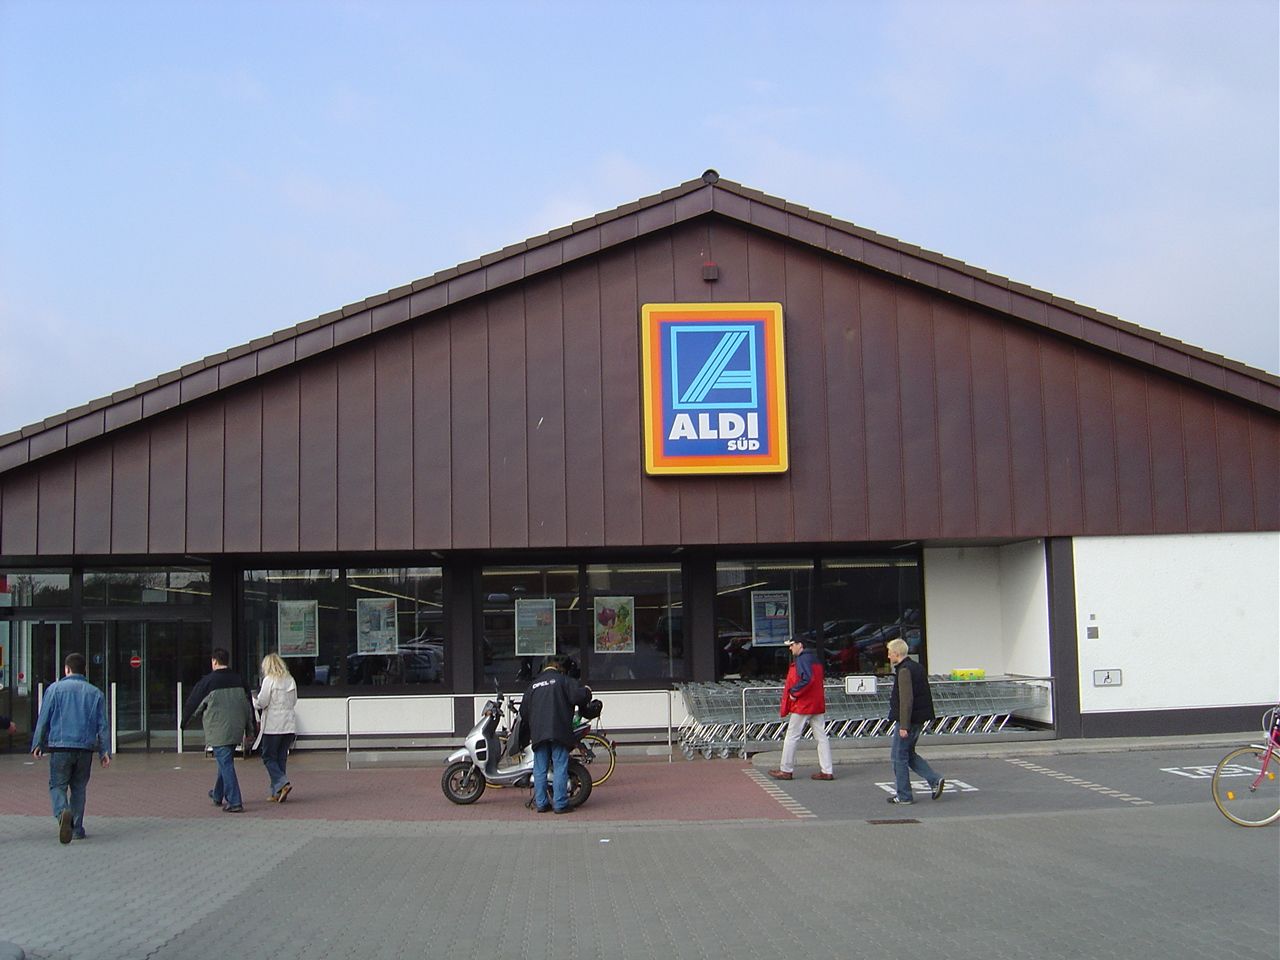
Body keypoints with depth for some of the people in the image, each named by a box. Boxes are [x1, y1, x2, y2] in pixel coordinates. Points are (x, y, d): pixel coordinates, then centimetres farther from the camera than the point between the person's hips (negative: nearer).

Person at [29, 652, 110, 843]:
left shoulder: (55, 689, 1)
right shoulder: (95, 693, 8)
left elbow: (43, 719, 1)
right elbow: (102, 725, 7)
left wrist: (37, 744, 10)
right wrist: (105, 751, 9)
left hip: (60, 746, -2)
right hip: (86, 748, 2)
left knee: (57, 785, 4)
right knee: (79, 787, 13)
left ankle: (63, 812, -26)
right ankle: (77, 829, 12)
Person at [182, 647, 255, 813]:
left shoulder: (207, 682, -9)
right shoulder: (239, 680, 7)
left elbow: (193, 704, 1)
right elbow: (248, 706, 12)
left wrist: (184, 722, 19)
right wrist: (249, 730, 20)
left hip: (218, 731, -6)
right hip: (236, 730, 6)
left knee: (226, 764, -5)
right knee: (226, 761, 21)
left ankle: (234, 802, -10)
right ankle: (218, 796, 37)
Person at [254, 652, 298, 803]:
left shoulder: (269, 680, -9)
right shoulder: (290, 680, 10)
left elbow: (261, 703, -10)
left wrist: (253, 699, 9)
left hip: (273, 725, -6)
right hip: (289, 724, 6)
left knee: (268, 757, 3)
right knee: (281, 757, 11)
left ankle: (282, 783, -14)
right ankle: (277, 792, 11)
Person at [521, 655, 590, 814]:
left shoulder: (533, 685, 19)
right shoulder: (563, 680, 3)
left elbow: (523, 711, 20)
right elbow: (579, 695, -11)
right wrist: (587, 691, 10)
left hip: (538, 733, 4)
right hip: (559, 731, -4)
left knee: (540, 769, 8)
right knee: (560, 767, -3)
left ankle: (540, 803, 9)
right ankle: (560, 804, -5)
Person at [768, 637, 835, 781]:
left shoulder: (802, 659, -13)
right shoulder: (815, 659, 16)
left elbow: (806, 679, -27)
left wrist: (794, 692, -16)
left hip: (802, 705, -9)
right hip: (818, 705, 9)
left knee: (792, 736, 0)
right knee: (821, 737, 6)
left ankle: (786, 770, 6)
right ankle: (826, 771, 4)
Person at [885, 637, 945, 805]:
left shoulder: (904, 671, -17)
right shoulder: (917, 668, 13)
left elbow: (906, 700, -23)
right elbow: (924, 695, 19)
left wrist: (903, 726, -23)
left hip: (908, 720, -10)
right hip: (918, 720, 10)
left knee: (899, 757, 0)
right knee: (909, 754, 19)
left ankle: (903, 796, 5)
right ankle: (935, 781, 9)